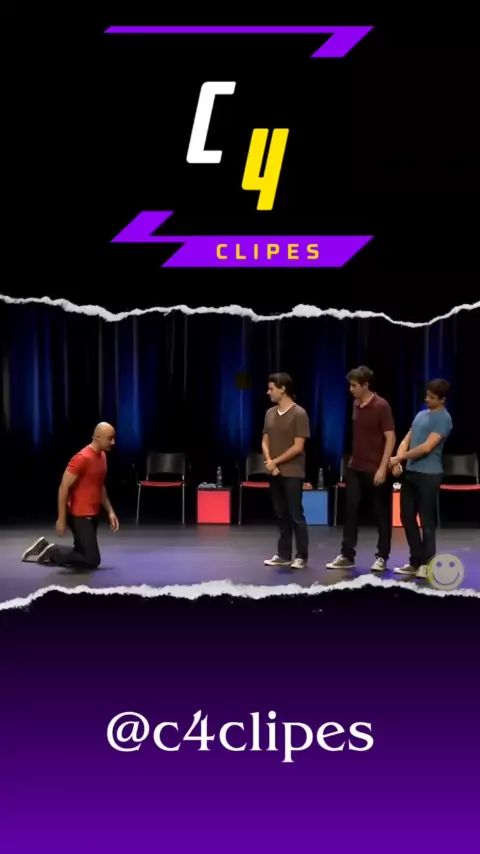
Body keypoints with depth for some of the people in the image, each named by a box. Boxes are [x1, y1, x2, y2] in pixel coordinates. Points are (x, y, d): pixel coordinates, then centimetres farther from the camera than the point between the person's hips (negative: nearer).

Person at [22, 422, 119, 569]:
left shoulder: (102, 456, 9)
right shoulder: (82, 458, -19)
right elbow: (64, 488, -18)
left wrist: (110, 511, 14)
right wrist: (61, 520, -18)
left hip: (92, 515, 9)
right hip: (80, 516, -9)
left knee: (83, 554, 14)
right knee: (92, 560, -8)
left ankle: (47, 549, 22)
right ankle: (50, 551, 3)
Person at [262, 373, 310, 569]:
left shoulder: (299, 414, -10)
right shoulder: (270, 413, 10)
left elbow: (298, 447, -13)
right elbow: (265, 442, 12)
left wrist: (276, 461, -10)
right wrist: (268, 461, -6)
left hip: (292, 473, -6)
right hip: (274, 472, 6)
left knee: (296, 515, -3)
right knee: (281, 515, 11)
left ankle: (302, 556, 6)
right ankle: (284, 555, 18)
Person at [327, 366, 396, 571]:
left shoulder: (381, 406, -13)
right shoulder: (356, 405, 9)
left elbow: (390, 438, -15)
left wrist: (383, 467, -20)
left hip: (375, 470, -7)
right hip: (354, 468, 7)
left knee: (381, 514, 5)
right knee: (350, 511, 5)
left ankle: (382, 557, 14)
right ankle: (347, 556, 10)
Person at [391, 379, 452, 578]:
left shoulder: (443, 418, -8)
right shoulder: (420, 415, 17)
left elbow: (427, 447, -16)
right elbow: (406, 441, 15)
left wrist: (399, 457, -10)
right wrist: (398, 461, -4)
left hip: (428, 475, -8)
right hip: (410, 473, 8)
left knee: (427, 520, -1)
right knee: (407, 517, 10)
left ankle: (427, 564, 10)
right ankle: (416, 561, 21)